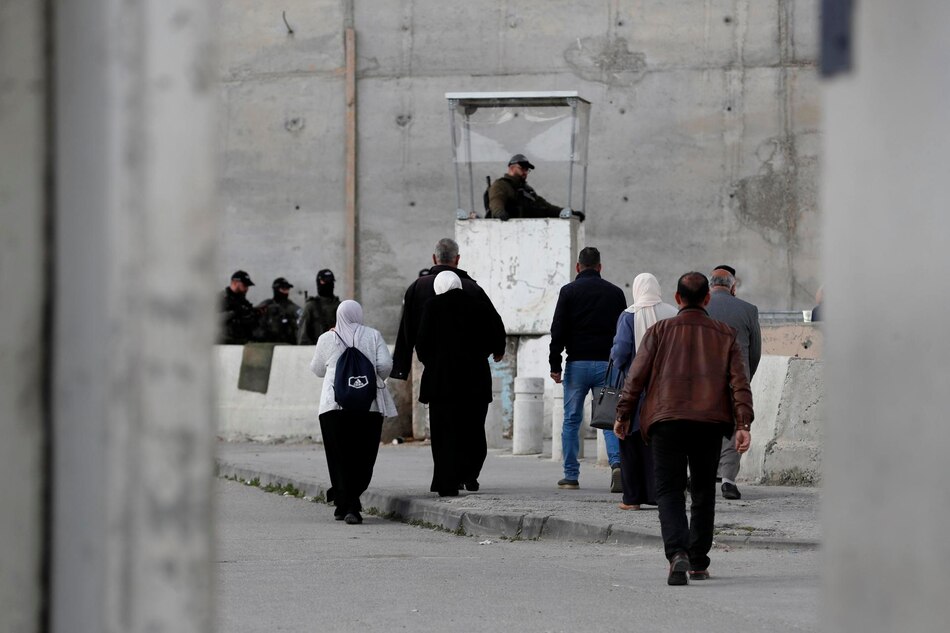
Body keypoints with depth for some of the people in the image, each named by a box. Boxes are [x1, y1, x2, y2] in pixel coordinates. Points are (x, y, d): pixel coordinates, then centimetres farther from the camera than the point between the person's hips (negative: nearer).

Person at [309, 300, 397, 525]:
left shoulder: (327, 339, 7)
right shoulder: (373, 336, 7)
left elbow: (317, 369, 18)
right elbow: (385, 364, -1)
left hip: (334, 404, -1)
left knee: (340, 457, 3)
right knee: (363, 457, 6)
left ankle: (346, 506, -3)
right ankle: (351, 502, 0)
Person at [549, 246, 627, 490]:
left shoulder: (569, 291, 0)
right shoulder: (615, 292, 8)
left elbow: (558, 330, -4)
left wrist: (555, 365, -2)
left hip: (577, 363, -2)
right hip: (607, 364, 2)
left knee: (571, 420, 7)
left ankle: (571, 476, 7)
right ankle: (617, 463, -20)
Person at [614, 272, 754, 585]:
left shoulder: (659, 331, 6)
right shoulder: (724, 334, 10)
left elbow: (637, 375, 2)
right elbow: (739, 381, 1)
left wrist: (623, 415, 9)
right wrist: (743, 424, -3)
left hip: (666, 420, -2)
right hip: (709, 423, 2)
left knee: (669, 491, -1)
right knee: (703, 492, 16)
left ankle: (678, 554, -24)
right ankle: (698, 562, 20)